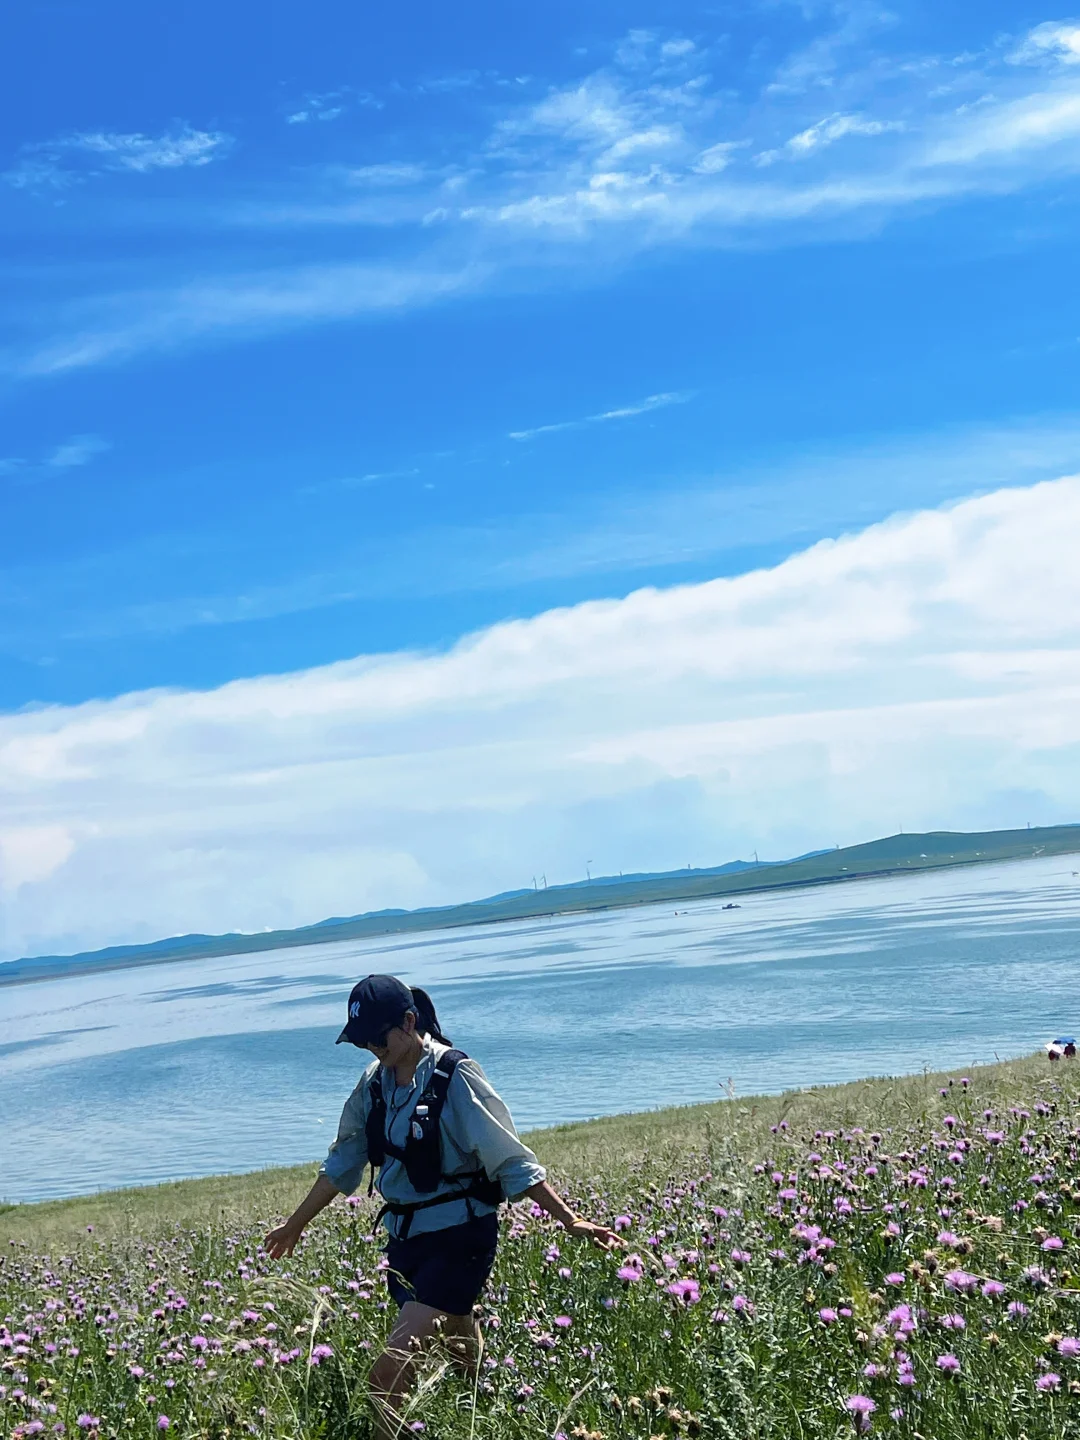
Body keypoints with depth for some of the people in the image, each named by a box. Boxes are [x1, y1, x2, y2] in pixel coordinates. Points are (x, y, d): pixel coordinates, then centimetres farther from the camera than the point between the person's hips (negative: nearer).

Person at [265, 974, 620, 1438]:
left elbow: (511, 1161, -14)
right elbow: (342, 1162, 18)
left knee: (391, 1372, -18)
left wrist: (570, 1221, -17)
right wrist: (295, 1224, 25)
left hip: (458, 1238, -7)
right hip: (405, 1238, 7)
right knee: (467, 1363, 16)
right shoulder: (374, 1083, 5)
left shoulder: (454, 1077, -14)